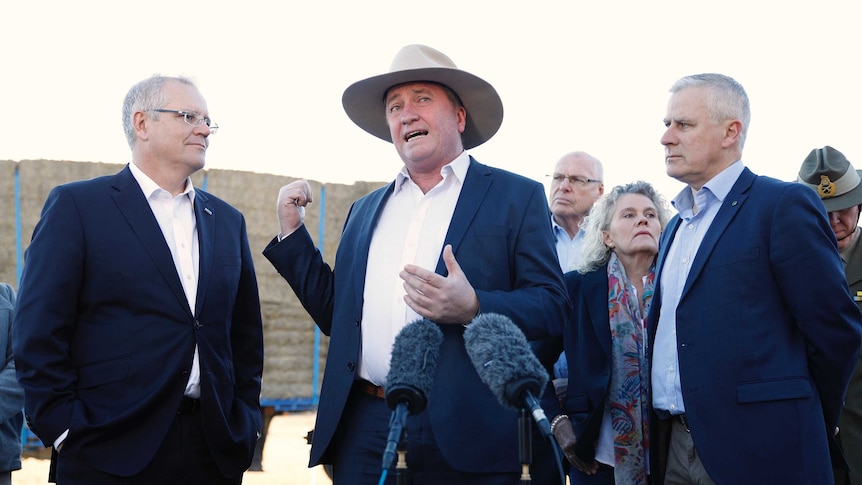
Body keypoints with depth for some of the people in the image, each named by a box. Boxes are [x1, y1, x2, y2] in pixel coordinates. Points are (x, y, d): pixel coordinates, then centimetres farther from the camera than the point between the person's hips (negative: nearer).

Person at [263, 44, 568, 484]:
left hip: (463, 430, -4)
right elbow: (335, 315, 18)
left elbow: (552, 305, -4)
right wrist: (292, 231, 12)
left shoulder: (516, 197, 4)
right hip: (364, 428, 4)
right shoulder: (365, 210, 19)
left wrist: (473, 308, -21)